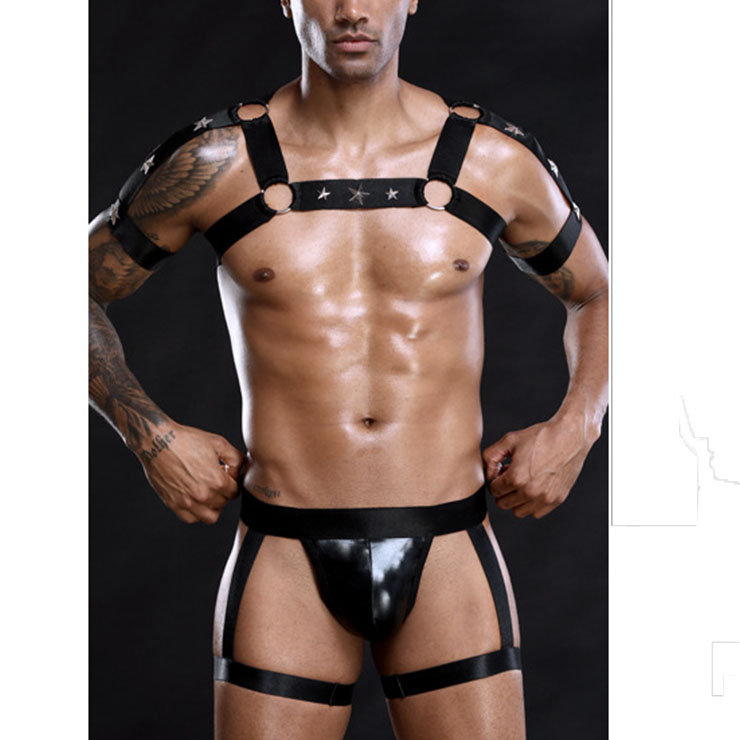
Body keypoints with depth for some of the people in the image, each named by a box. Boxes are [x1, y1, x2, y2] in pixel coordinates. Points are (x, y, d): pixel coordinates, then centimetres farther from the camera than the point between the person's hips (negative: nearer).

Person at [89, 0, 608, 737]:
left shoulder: (494, 159, 1)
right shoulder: (215, 161, -3)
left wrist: (575, 426, 1)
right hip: (287, 565, -1)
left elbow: (599, 294, 18)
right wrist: (151, 438, -3)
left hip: (448, 561, 1)